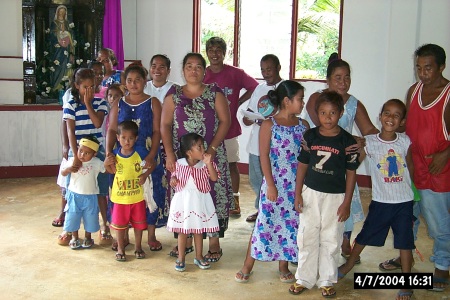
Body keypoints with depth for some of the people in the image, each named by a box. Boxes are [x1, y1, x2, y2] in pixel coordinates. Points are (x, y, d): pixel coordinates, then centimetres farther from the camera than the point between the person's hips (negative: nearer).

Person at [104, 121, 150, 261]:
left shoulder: (140, 152, -12)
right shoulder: (115, 154, -7)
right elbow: (113, 171, 8)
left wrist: (145, 175, -14)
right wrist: (106, 164, -12)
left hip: (137, 196, 0)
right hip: (120, 197, 1)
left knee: (138, 223, 13)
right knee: (120, 224, 11)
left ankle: (138, 247, 31)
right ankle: (120, 248, 28)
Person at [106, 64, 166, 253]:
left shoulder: (153, 103, 2)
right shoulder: (118, 104, 9)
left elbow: (157, 131, -5)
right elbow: (111, 130, 4)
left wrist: (151, 156, -17)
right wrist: (108, 152, -12)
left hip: (147, 156, -2)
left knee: (150, 192, 0)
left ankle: (151, 235, 13)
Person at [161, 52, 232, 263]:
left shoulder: (214, 93, 3)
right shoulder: (174, 94, 7)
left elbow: (225, 121, -2)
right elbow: (165, 125, 3)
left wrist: (212, 149, -11)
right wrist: (169, 154, -7)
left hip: (211, 155, -1)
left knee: (213, 195, -2)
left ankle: (214, 244, 8)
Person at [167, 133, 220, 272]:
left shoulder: (205, 165, -6)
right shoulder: (179, 164, -5)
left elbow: (214, 178, -16)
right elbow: (174, 176, 9)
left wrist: (208, 163, -22)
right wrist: (173, 180, -13)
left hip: (200, 201, 0)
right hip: (183, 200, 0)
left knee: (198, 230, 12)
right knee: (182, 230, 9)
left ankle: (199, 257, 28)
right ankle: (181, 258, 22)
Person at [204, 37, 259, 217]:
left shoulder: (235, 73, -4)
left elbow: (255, 87, 2)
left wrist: (238, 102, -3)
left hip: (229, 129, -1)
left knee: (232, 165, 9)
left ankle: (234, 200, 22)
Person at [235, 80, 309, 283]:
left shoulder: (303, 125, 5)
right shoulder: (269, 125, -6)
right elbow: (264, 156, -8)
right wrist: (270, 185, -12)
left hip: (297, 185, 4)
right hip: (274, 183, -4)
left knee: (291, 224, 10)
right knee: (265, 223, 1)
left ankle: (283, 265, 26)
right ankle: (247, 266, 13)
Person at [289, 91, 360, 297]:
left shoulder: (347, 141, -8)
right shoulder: (310, 136, -2)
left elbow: (351, 173, -5)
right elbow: (302, 165, 4)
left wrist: (346, 203, -6)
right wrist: (298, 194, 1)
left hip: (335, 197, -2)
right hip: (310, 194, 2)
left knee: (331, 240, 9)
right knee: (307, 237, 10)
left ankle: (327, 281, 25)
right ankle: (304, 278, 25)